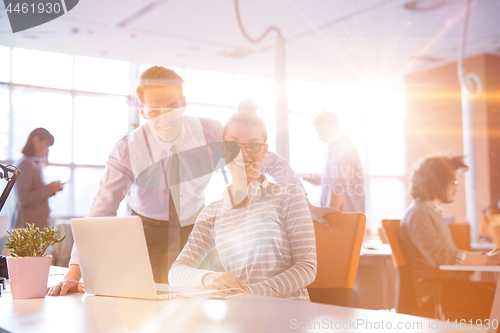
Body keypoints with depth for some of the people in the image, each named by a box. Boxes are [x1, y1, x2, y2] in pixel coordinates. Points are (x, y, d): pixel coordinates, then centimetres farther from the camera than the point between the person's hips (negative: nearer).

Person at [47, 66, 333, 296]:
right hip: (151, 230, -1)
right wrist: (74, 272, -36)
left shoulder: (210, 134, -19)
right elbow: (101, 212, -26)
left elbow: (272, 163, -12)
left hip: (197, 224, 1)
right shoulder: (128, 151, -22)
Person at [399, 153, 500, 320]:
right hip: (435, 292, -9)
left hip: (450, 283, 9)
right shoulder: (418, 214, -9)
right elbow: (440, 257, -20)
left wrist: (486, 256, 8)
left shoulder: (433, 212, 23)